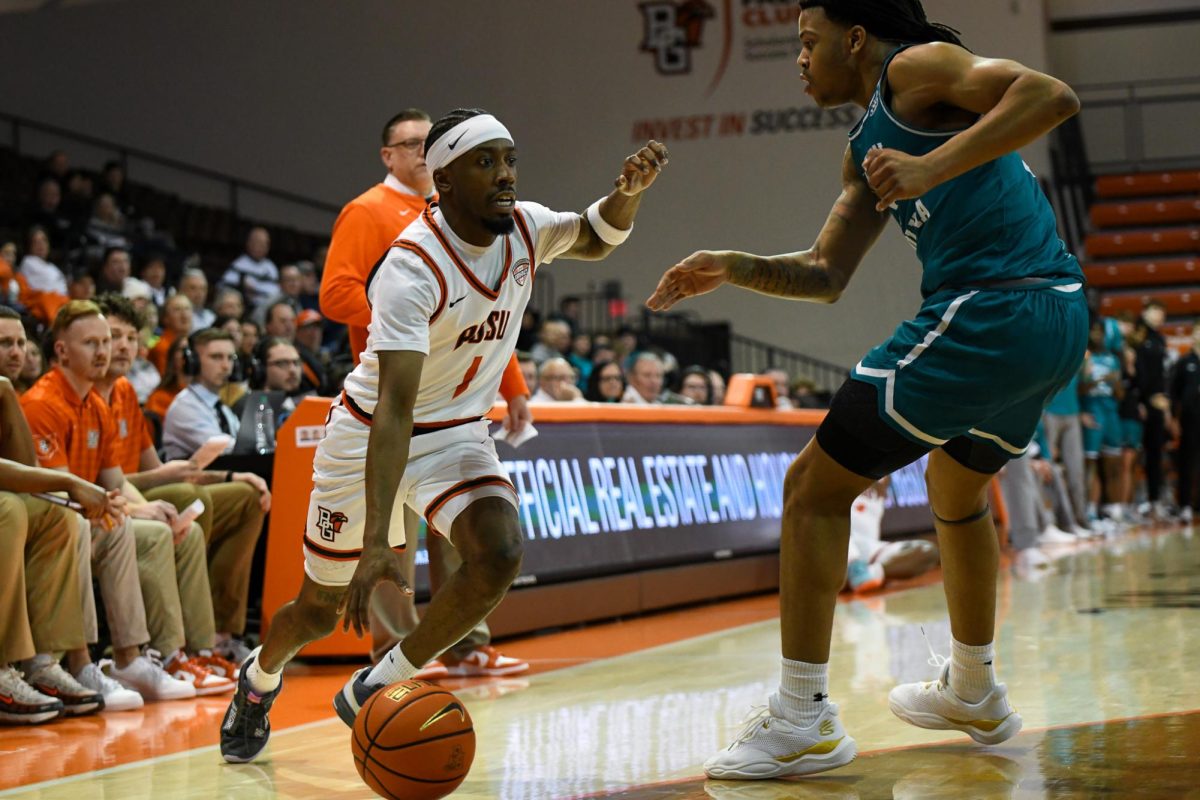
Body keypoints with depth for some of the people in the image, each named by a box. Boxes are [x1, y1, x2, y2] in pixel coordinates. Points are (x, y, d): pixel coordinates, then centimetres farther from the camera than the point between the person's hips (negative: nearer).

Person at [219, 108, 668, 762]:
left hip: (459, 434, 5)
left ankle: (374, 692, -5)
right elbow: (394, 411, -38)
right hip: (369, 434, -5)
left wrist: (629, 191, -13)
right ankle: (260, 679, 47)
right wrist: (376, 541, -46)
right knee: (320, 609, 10)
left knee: (498, 555, -24)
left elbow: (596, 239, 12)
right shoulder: (413, 269, -30)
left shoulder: (524, 229, -10)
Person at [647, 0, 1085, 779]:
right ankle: (974, 693, 46)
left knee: (813, 488, -1)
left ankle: (803, 720, 0)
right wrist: (735, 268, 9)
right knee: (956, 487, 34)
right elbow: (826, 275, 24)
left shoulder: (917, 69, -3)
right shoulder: (868, 149, 24)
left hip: (987, 312, -10)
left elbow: (1053, 95, -19)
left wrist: (930, 169, -26)